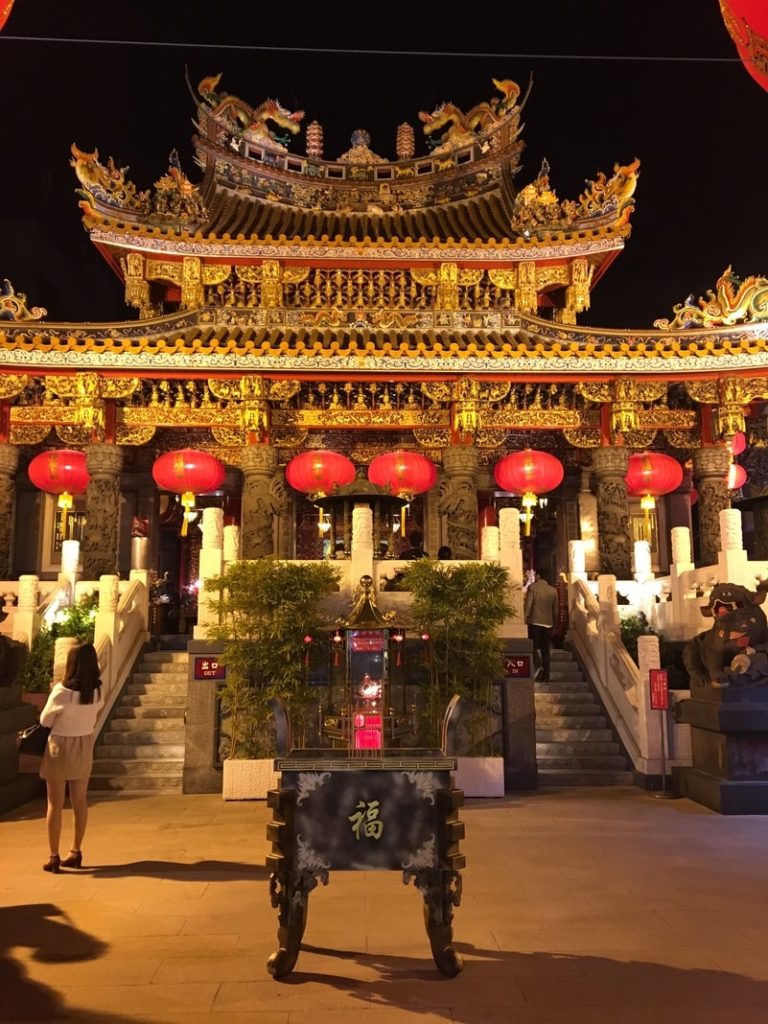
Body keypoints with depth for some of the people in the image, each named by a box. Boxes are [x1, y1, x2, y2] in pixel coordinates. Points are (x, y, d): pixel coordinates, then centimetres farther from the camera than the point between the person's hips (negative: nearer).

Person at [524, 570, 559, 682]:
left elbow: (528, 604, -11)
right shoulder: (553, 590, 7)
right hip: (548, 623, 3)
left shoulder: (532, 587, -4)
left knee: (534, 647, 2)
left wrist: (525, 618, -6)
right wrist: (554, 623, 22)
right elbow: (556, 609, 11)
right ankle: (545, 676, 7)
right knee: (546, 651, 8)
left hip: (535, 622, -3)